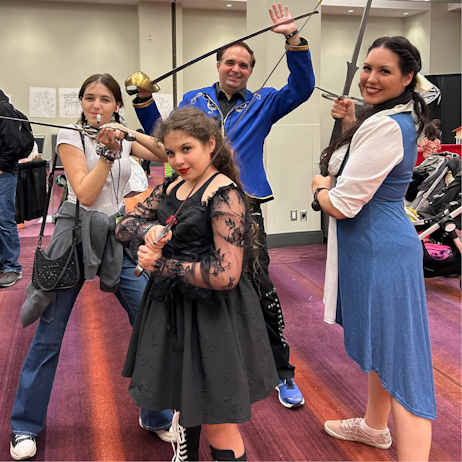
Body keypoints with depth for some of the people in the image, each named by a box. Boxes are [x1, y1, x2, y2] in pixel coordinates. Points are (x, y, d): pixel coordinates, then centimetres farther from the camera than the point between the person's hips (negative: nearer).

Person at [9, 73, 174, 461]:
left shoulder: (124, 140, 11)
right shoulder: (70, 137, -2)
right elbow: (85, 193, -12)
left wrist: (133, 136, -10)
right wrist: (108, 151, -16)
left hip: (117, 239, 4)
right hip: (76, 237, -3)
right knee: (48, 336, 2)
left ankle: (156, 417, 19)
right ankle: (25, 426, 22)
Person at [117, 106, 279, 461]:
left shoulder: (224, 195, -18)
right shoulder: (172, 187, 6)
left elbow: (226, 275, -25)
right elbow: (124, 227, 8)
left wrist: (164, 265, -18)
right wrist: (147, 229, -15)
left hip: (212, 314, -7)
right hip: (171, 307, 8)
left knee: (218, 428, 4)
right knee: (184, 404, 24)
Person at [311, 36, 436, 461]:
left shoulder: (386, 126, -21)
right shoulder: (397, 118, 10)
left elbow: (343, 204, -23)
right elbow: (365, 166, 23)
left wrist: (320, 187, -2)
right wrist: (350, 124, 12)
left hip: (379, 250, -11)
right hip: (378, 246, 11)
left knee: (398, 357, -6)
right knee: (381, 345, 24)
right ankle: (374, 426, 44)